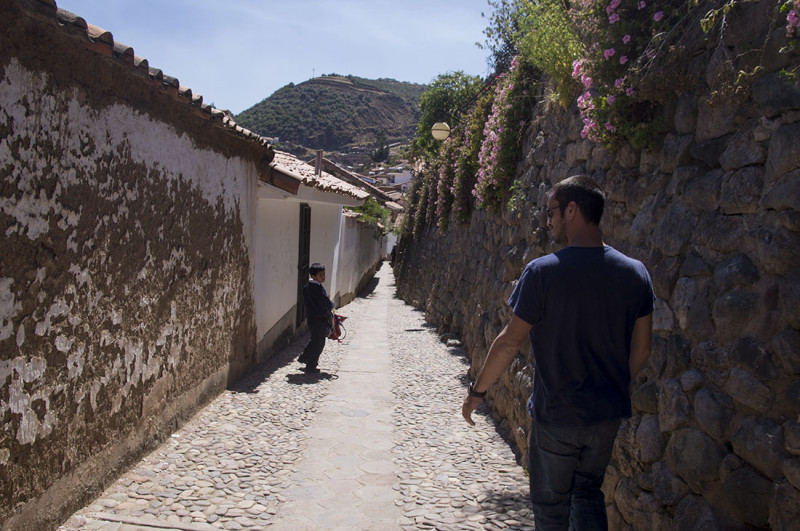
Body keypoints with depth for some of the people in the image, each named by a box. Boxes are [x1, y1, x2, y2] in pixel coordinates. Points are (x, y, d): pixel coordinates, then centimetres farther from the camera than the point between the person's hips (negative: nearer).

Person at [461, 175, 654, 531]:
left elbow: (510, 343, -14)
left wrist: (477, 391, 0)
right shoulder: (635, 273, -4)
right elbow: (641, 349, 3)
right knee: (588, 494, 24)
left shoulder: (543, 272, -18)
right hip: (608, 414, 5)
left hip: (556, 414, -4)